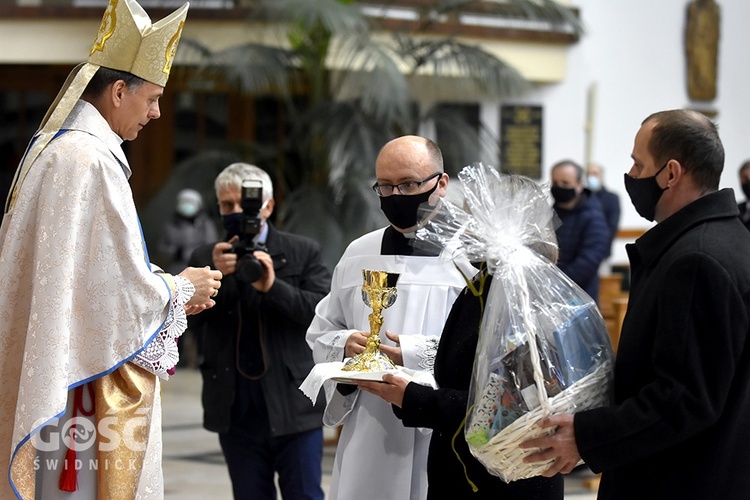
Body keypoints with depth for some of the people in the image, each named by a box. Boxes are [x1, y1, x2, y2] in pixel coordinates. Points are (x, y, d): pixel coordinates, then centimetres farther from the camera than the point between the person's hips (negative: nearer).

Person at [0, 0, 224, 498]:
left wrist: (167, 288, 16)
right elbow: (120, 291, -18)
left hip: (49, 375, 10)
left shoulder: (52, 148, 13)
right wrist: (182, 290, 0)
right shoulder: (92, 161, -18)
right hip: (87, 384, -10)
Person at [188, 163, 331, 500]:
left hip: (294, 409, -2)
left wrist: (273, 287, -22)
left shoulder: (303, 253, 4)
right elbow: (188, 318, -3)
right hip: (237, 413, 2)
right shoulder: (205, 259, 8)